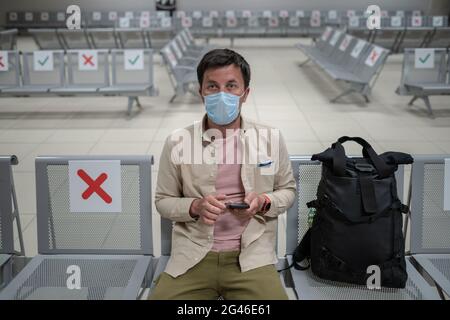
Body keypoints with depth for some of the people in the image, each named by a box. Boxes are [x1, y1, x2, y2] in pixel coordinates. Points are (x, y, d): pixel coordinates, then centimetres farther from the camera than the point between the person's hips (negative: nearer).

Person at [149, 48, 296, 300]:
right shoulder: (177, 142, 0)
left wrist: (264, 202, -8)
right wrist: (195, 206, -12)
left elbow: (288, 190, 14)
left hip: (250, 256, 0)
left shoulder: (271, 138, 2)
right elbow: (163, 201, 8)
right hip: (193, 257, 0)